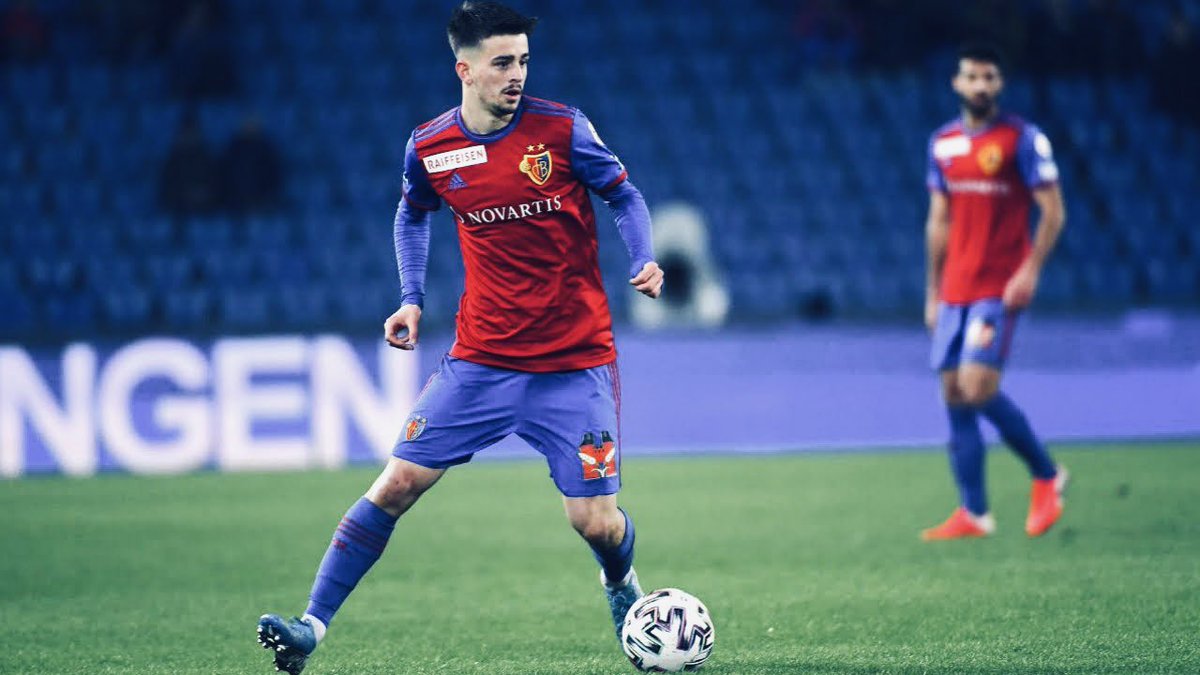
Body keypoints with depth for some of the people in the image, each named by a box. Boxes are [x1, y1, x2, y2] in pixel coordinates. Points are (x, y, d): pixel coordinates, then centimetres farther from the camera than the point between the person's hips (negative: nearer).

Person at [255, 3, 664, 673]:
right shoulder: (430, 148, -1)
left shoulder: (562, 129, -9)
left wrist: (644, 259, -14)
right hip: (481, 359, 2)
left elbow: (624, 195, 5)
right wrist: (413, 298, 8)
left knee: (596, 522, -3)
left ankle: (623, 588, 34)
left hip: (575, 363, -2)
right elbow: (413, 213, 20)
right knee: (397, 484, -8)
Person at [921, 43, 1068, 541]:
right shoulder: (943, 143, 12)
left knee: (977, 385, -17)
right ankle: (973, 514, 6)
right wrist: (933, 291, 16)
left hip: (1000, 288, -6)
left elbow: (1053, 211, -6)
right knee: (954, 393, 1)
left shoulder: (1022, 139, -5)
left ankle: (1046, 476, 2)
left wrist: (1030, 270, -17)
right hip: (955, 289, 6)